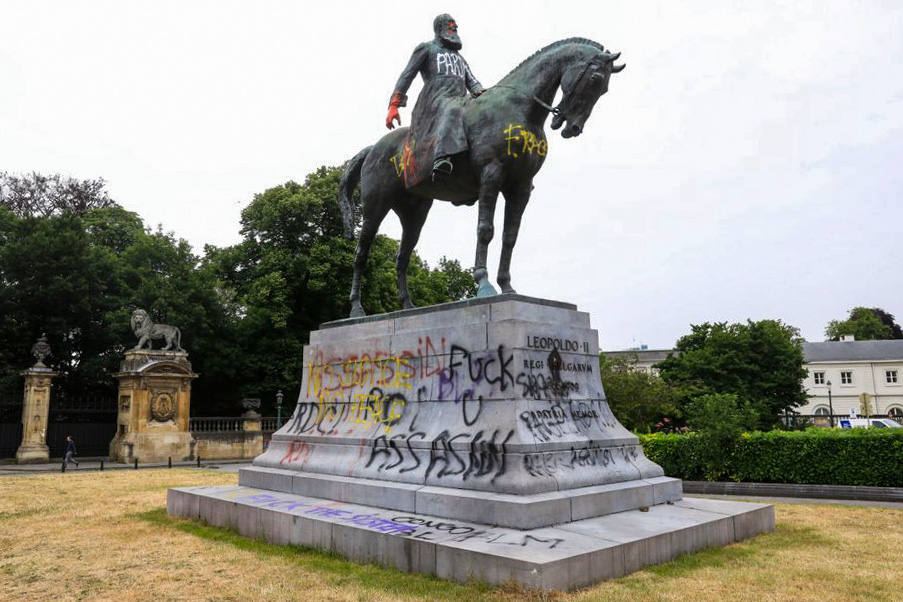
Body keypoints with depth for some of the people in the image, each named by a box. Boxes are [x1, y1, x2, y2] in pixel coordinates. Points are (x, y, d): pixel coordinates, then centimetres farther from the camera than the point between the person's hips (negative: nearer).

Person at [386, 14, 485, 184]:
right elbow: (407, 76, 10)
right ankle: (441, 159, -66)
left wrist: (481, 93, 3)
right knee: (450, 112, -41)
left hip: (460, 100, 8)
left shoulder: (459, 57, 39)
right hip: (436, 98, -8)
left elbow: (471, 80, 29)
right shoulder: (427, 48, 19)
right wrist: (394, 105, -2)